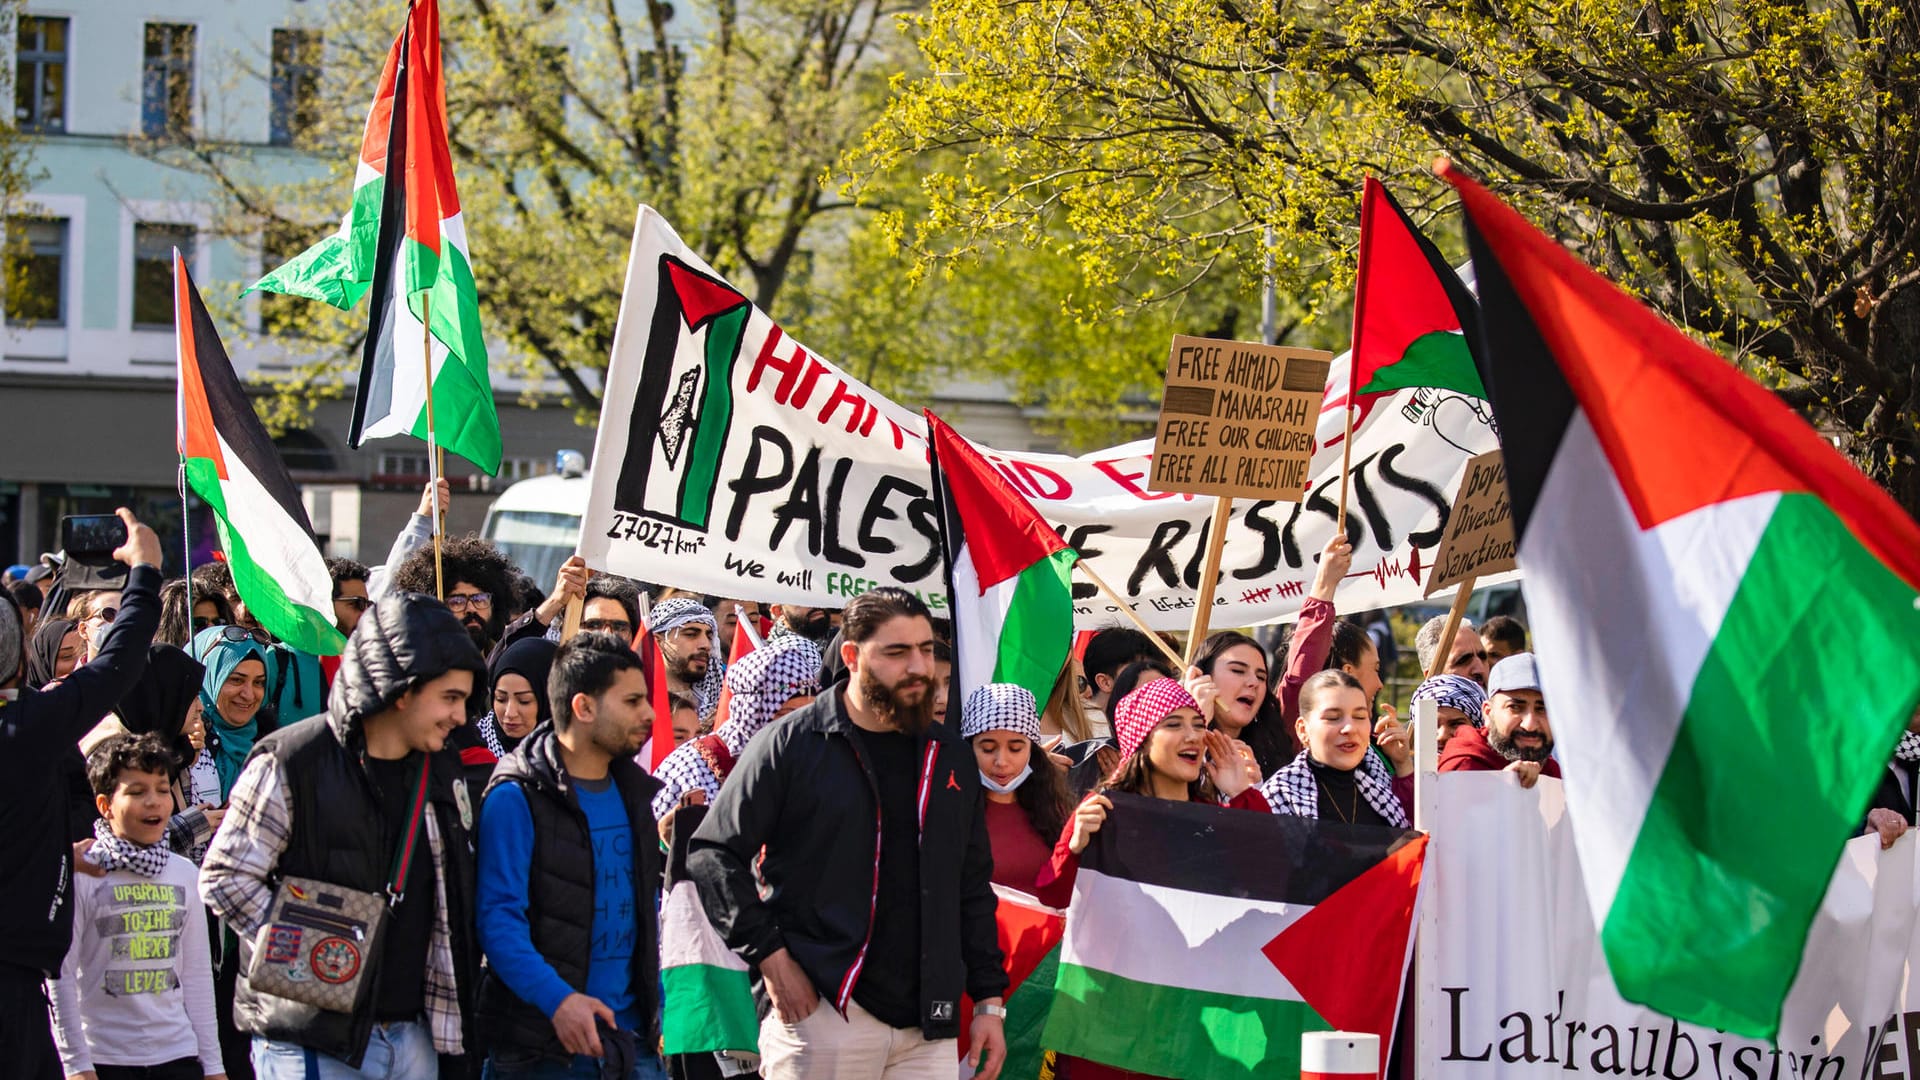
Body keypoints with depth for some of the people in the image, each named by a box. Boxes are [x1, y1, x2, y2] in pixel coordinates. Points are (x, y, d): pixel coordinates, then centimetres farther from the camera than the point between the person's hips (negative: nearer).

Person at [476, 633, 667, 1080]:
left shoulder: (634, 794, 14)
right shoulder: (516, 799, -8)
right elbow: (497, 918, -15)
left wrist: (658, 1006, 14)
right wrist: (555, 998, -27)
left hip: (634, 1039, 6)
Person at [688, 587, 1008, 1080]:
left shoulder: (950, 755, 14)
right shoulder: (792, 745, -1)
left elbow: (973, 886, 19)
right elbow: (713, 854, -2)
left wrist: (989, 1000, 13)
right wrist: (769, 955, -10)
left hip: (928, 1027, 4)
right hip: (822, 1016, -4)